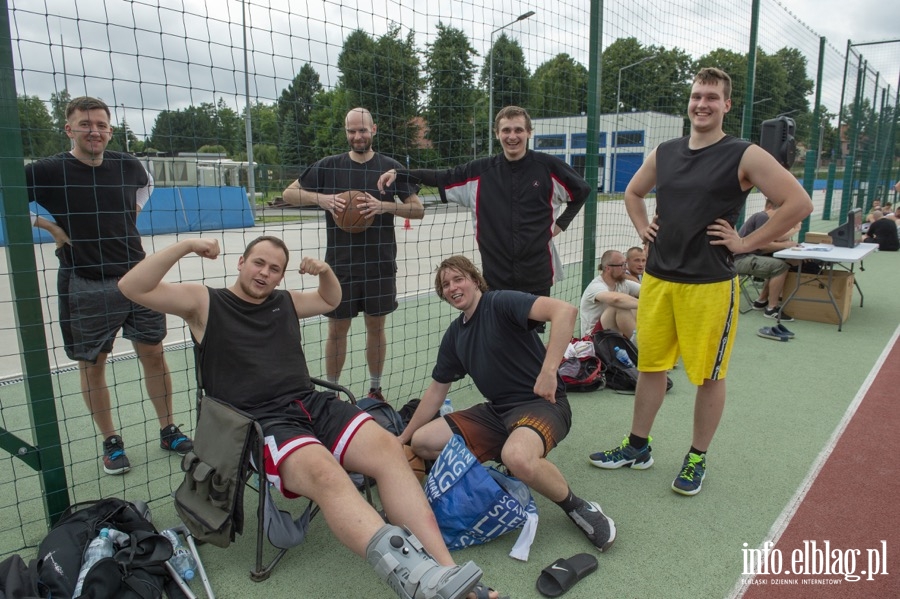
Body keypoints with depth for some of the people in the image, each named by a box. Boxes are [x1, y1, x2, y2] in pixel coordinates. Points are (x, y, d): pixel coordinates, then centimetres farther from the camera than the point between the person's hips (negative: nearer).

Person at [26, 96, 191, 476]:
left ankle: (168, 431, 22)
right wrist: (49, 226, -9)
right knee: (92, 365, 6)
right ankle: (111, 443, 23)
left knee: (153, 354, 7)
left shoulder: (129, 166, 3)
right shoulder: (47, 172, -8)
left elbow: (146, 184, 25)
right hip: (84, 286, -2)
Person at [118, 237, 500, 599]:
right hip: (261, 423, -5)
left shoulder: (286, 302, 23)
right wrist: (186, 246, -8)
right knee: (325, 474, -38)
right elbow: (132, 288, 0)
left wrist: (325, 272, 19)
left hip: (313, 405, 5)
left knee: (387, 447, -26)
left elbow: (331, 301, 40)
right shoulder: (203, 302, 9)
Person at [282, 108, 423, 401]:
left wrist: (384, 206, -17)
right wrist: (322, 198, -13)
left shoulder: (391, 167, 2)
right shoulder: (329, 165, 3)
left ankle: (375, 390, 26)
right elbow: (289, 193, 5)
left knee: (376, 327, 10)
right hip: (339, 263, 0)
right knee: (337, 329, 6)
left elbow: (418, 209, 0)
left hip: (380, 263, 0)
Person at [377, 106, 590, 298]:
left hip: (537, 276, -1)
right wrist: (398, 174, -2)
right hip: (495, 277, 1)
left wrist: (561, 223, 4)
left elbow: (582, 191, 11)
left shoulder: (548, 166, -4)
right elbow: (440, 178, 7)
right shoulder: (480, 171, 1)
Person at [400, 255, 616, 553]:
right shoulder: (454, 335, 11)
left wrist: (548, 371, -34)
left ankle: (579, 508, -10)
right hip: (497, 411, 8)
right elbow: (436, 390, 19)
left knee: (518, 458, -39)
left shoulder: (501, 303, -13)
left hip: (541, 403, -8)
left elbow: (565, 310, -28)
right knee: (422, 442, -2)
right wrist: (401, 439, 19)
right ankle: (502, 468, 10)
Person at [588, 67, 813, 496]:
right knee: (650, 365, 12)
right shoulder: (664, 154, 9)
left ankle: (697, 459, 25)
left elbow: (799, 203, -9)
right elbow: (633, 193, 26)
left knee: (709, 376, 7)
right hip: (657, 279, 5)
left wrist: (747, 243, -10)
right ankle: (637, 448, 28)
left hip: (710, 284, -4)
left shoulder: (744, 156, -6)